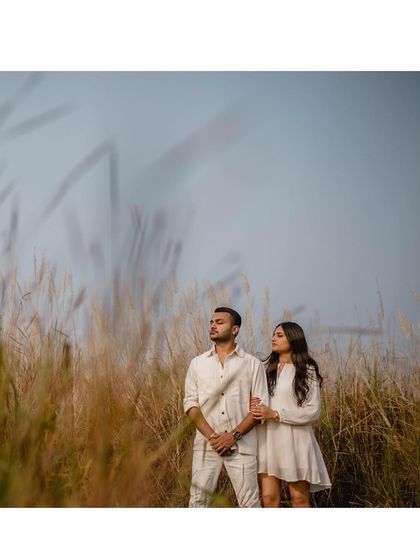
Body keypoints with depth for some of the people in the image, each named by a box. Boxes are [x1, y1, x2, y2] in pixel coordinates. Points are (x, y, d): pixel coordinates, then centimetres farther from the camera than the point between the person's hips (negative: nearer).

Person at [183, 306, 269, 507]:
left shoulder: (253, 364, 3)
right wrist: (212, 436, -10)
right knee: (198, 500, 3)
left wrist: (234, 435, -12)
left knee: (249, 502, -1)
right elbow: (190, 403, 4)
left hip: (241, 444, -2)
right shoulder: (197, 363, 9)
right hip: (206, 443, 2)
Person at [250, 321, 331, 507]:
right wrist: (255, 408, -5)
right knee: (269, 497, -1)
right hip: (268, 439, 4)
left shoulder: (307, 371, 0)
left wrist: (275, 414, -15)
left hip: (294, 439, -3)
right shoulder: (266, 368, 13)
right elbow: (255, 398, 21)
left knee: (299, 498, 4)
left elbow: (312, 411, -7)